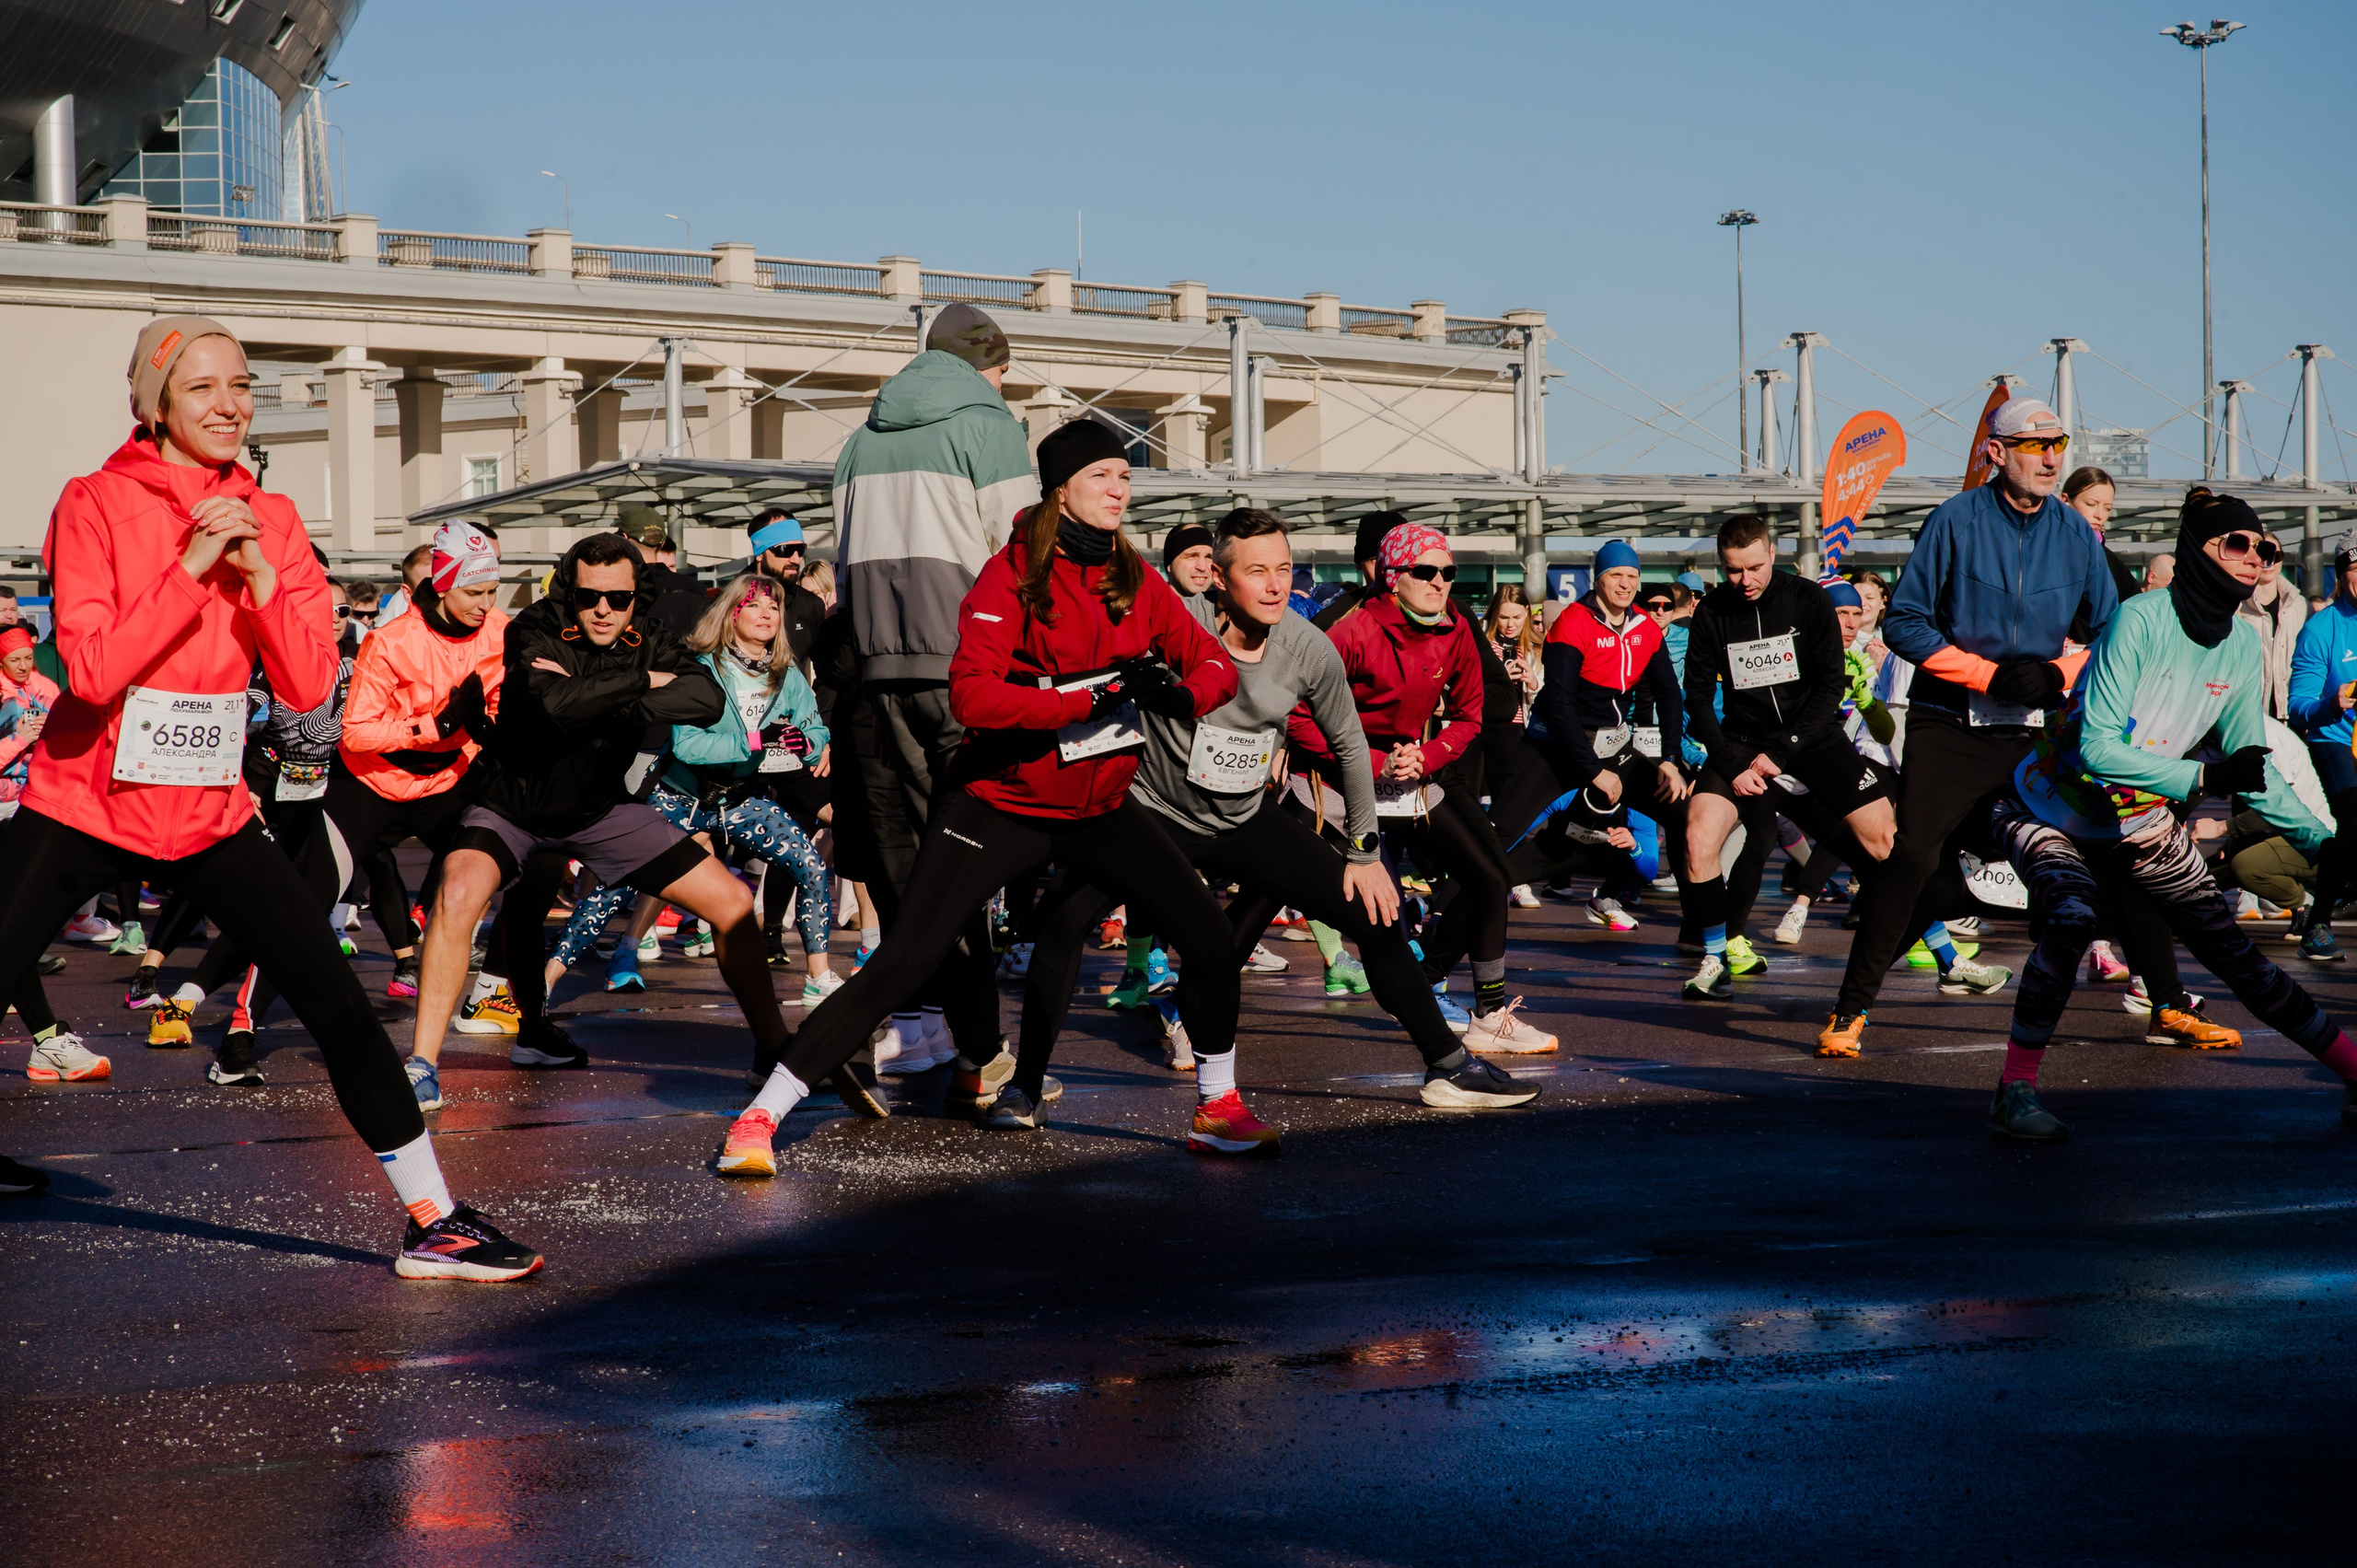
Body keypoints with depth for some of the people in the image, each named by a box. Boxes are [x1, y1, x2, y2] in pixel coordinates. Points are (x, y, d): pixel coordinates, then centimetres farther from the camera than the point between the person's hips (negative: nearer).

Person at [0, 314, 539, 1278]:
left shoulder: (269, 521, 5)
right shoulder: (96, 504, -7)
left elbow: (309, 685, -3)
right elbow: (92, 670, -19)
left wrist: (261, 574, -16)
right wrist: (192, 567, -22)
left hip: (210, 814, 4)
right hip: (83, 807, -3)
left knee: (341, 1007, -3)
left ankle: (434, 1223, 6)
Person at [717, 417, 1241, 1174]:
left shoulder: (1137, 580, 3)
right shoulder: (1013, 573, -14)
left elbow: (1216, 664, 6)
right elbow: (972, 694, -25)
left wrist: (1183, 693, -19)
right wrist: (1100, 694, -29)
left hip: (1100, 808, 5)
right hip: (1001, 804, -5)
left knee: (1208, 935, -4)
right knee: (899, 965, -12)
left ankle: (1217, 1110, 17)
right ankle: (758, 1118, -6)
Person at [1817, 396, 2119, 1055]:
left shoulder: (2076, 534, 5)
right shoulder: (1954, 521, -6)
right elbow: (1904, 623, -6)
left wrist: (2056, 674, -8)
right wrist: (1991, 675, -14)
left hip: (2039, 731, 3)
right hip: (1950, 729, -3)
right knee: (1914, 859, -14)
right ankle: (1850, 1009, -2)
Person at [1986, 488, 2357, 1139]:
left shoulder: (2243, 646, -6)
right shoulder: (2140, 621, -27)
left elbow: (2252, 766, 3)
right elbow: (2096, 750, -32)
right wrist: (2206, 777, -35)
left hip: (2143, 824, 6)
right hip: (2049, 814, -6)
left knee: (2229, 947, 1)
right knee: (2070, 921, -32)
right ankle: (2015, 1092, -21)